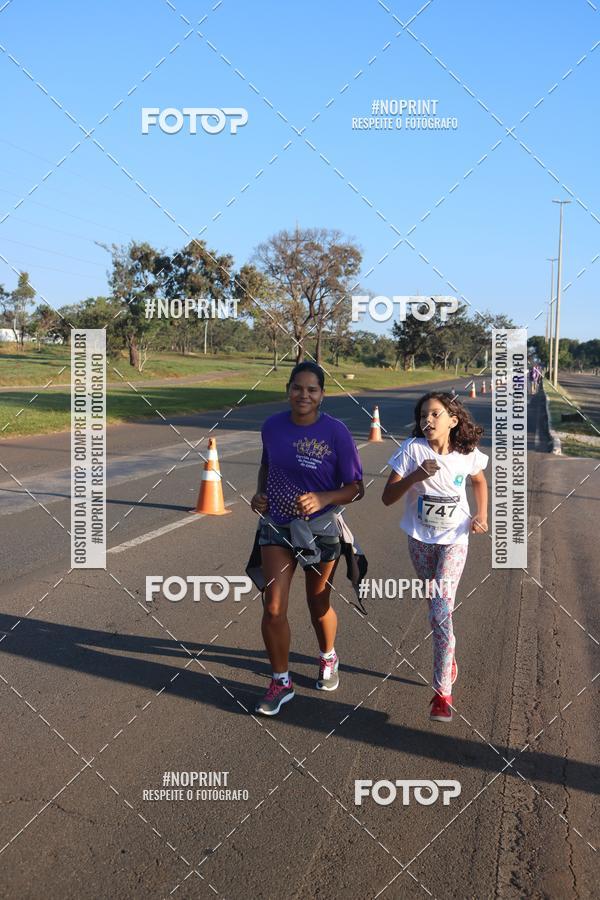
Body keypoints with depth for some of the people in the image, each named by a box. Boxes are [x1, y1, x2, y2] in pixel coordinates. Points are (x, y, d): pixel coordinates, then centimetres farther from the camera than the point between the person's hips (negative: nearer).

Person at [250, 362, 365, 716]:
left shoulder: (336, 432, -15)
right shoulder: (272, 426, -5)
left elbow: (356, 488, -10)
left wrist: (323, 499, -27)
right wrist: (260, 492, -3)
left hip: (320, 529, -2)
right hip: (277, 526, 2)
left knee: (318, 604, 17)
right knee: (274, 608, -6)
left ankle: (329, 658, 48)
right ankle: (281, 682, 15)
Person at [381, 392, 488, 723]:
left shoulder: (468, 454, -11)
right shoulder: (412, 449, -17)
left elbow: (479, 480, 13)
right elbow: (387, 497, -19)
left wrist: (482, 515, -1)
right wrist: (415, 476, -34)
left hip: (454, 539, -1)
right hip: (420, 540, 1)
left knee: (441, 613, -14)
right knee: (437, 608, 16)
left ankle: (443, 692, -8)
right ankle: (448, 657, 46)